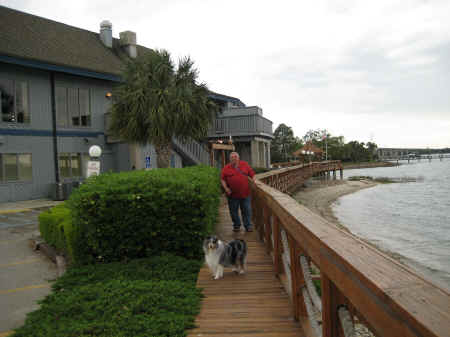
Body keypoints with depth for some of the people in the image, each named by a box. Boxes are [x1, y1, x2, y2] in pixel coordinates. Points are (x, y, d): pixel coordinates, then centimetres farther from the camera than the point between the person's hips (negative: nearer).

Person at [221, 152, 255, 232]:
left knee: (247, 210, 4)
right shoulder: (226, 168, 2)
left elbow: (252, 174, 9)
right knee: (233, 211, 9)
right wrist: (226, 188, -8)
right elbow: (222, 179, 5)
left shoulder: (245, 164, 6)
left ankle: (248, 226, 17)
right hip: (232, 195, 0)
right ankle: (236, 225, 27)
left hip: (245, 193, 0)